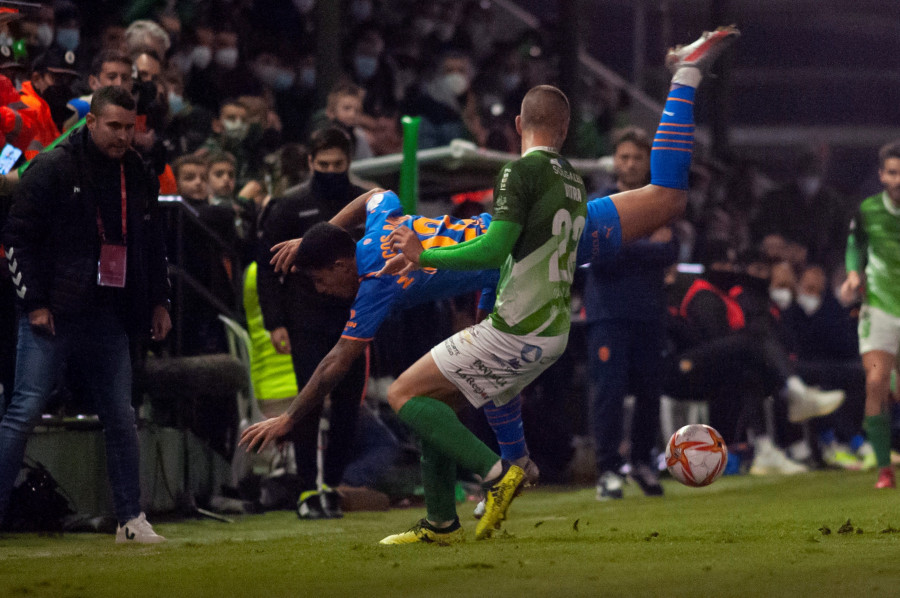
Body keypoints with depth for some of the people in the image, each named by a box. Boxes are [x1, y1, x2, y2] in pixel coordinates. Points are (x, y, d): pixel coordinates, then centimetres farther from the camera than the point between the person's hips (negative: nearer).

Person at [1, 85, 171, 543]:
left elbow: (153, 244, 24)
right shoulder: (53, 169, -6)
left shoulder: (138, 177, 12)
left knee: (121, 418, 7)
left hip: (109, 317, 6)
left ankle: (131, 520, 13)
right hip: (52, 315, -6)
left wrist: (158, 301, 18)